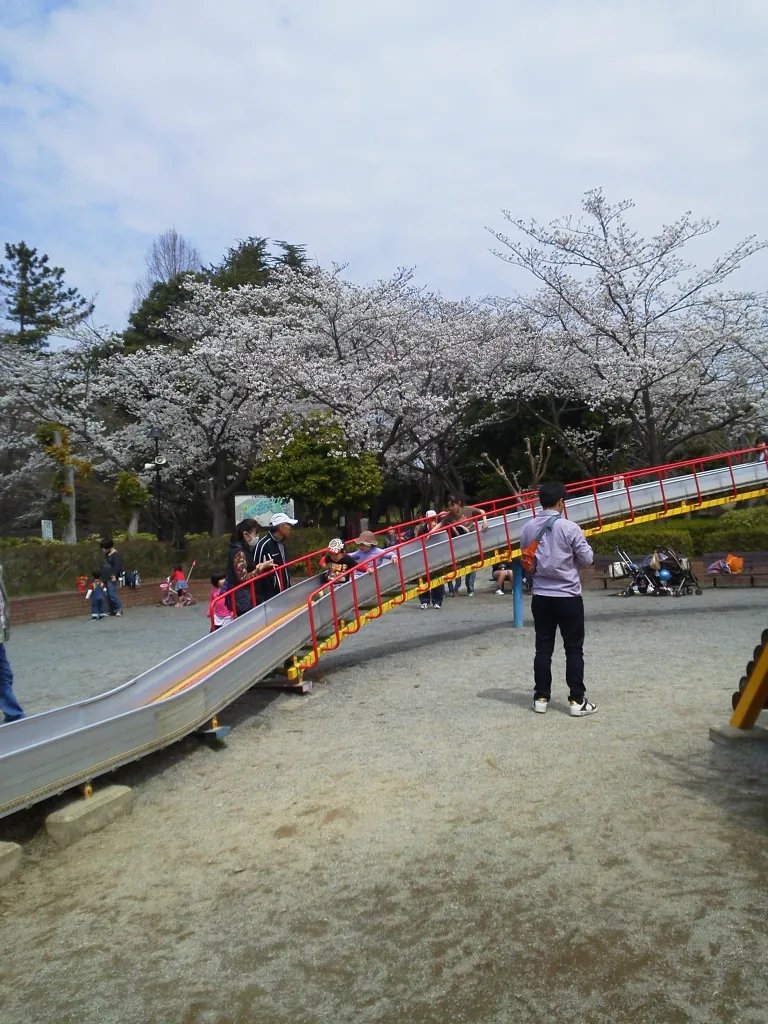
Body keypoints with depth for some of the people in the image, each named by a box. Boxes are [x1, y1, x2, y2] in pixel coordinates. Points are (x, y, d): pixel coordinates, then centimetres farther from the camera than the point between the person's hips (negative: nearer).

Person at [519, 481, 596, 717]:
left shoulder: (528, 528, 0)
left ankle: (541, 697, 16)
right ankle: (577, 700, 9)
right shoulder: (569, 527, -13)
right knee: (574, 649, 5)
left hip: (540, 596, 4)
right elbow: (587, 559, -5)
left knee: (543, 648, 11)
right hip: (568, 596, -4)